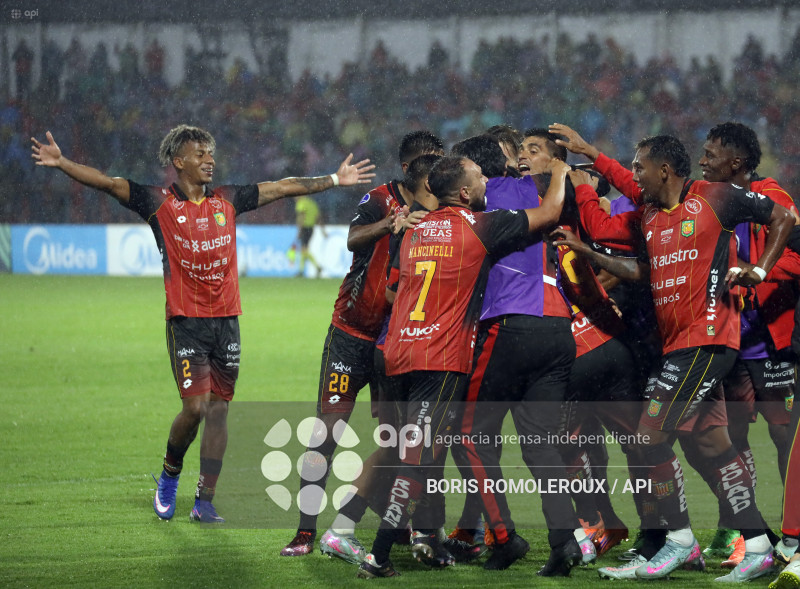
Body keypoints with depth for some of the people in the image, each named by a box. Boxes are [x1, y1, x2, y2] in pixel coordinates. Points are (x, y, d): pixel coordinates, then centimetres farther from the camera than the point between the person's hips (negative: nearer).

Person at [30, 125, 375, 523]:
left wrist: (334, 180, 19)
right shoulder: (159, 203, -2)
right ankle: (169, 476, 16)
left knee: (218, 409, 3)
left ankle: (205, 502, 9)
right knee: (195, 406, -12)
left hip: (226, 318, 4)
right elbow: (108, 184, -9)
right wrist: (62, 163, -22)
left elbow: (283, 188, 16)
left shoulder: (228, 200, 9)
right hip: (186, 321, -4)